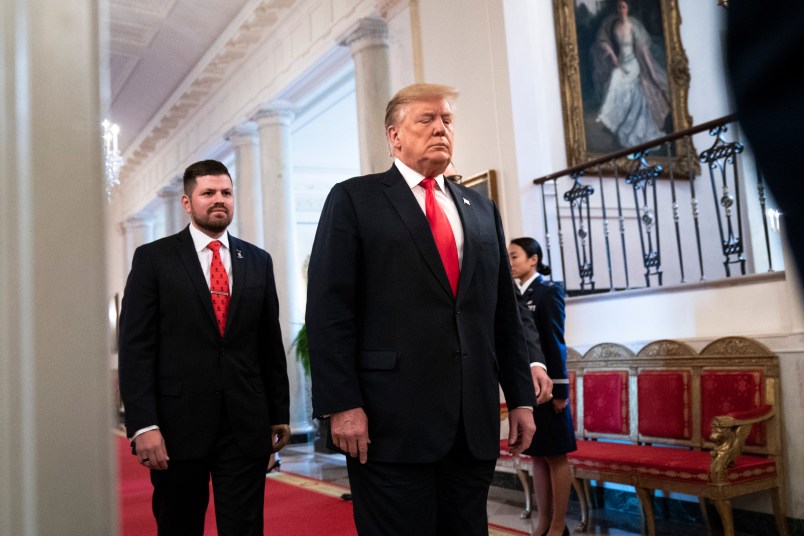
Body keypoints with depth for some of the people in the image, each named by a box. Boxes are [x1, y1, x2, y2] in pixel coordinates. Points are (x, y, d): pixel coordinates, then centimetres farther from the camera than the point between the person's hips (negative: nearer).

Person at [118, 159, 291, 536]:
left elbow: (271, 345, 11)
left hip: (247, 426, 2)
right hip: (177, 424, -1)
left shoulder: (258, 261, 10)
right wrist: (143, 424, -12)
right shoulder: (153, 258, 1)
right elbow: (135, 347, -4)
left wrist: (279, 414, 11)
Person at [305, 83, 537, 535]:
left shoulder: (482, 209, 16)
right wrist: (342, 404, -13)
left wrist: (522, 397, 10)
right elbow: (329, 309, -6)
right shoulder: (355, 199, 2)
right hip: (391, 420, -4)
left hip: (475, 421, 5)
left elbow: (506, 312, 15)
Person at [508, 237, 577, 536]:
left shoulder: (548, 291, -7)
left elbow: (556, 342, -12)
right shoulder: (516, 296, 12)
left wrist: (560, 389, -15)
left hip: (546, 385, -7)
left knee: (555, 456, 2)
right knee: (537, 456, 11)